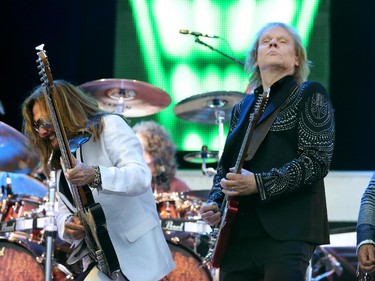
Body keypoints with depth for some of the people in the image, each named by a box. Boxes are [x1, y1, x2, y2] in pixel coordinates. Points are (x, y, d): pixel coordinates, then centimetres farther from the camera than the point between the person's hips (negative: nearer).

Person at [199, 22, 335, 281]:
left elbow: (317, 159, -8)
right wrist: (215, 202, 4)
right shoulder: (243, 108, 21)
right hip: (239, 231, 6)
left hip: (287, 230, -6)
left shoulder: (310, 95, 3)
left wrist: (259, 183, -18)